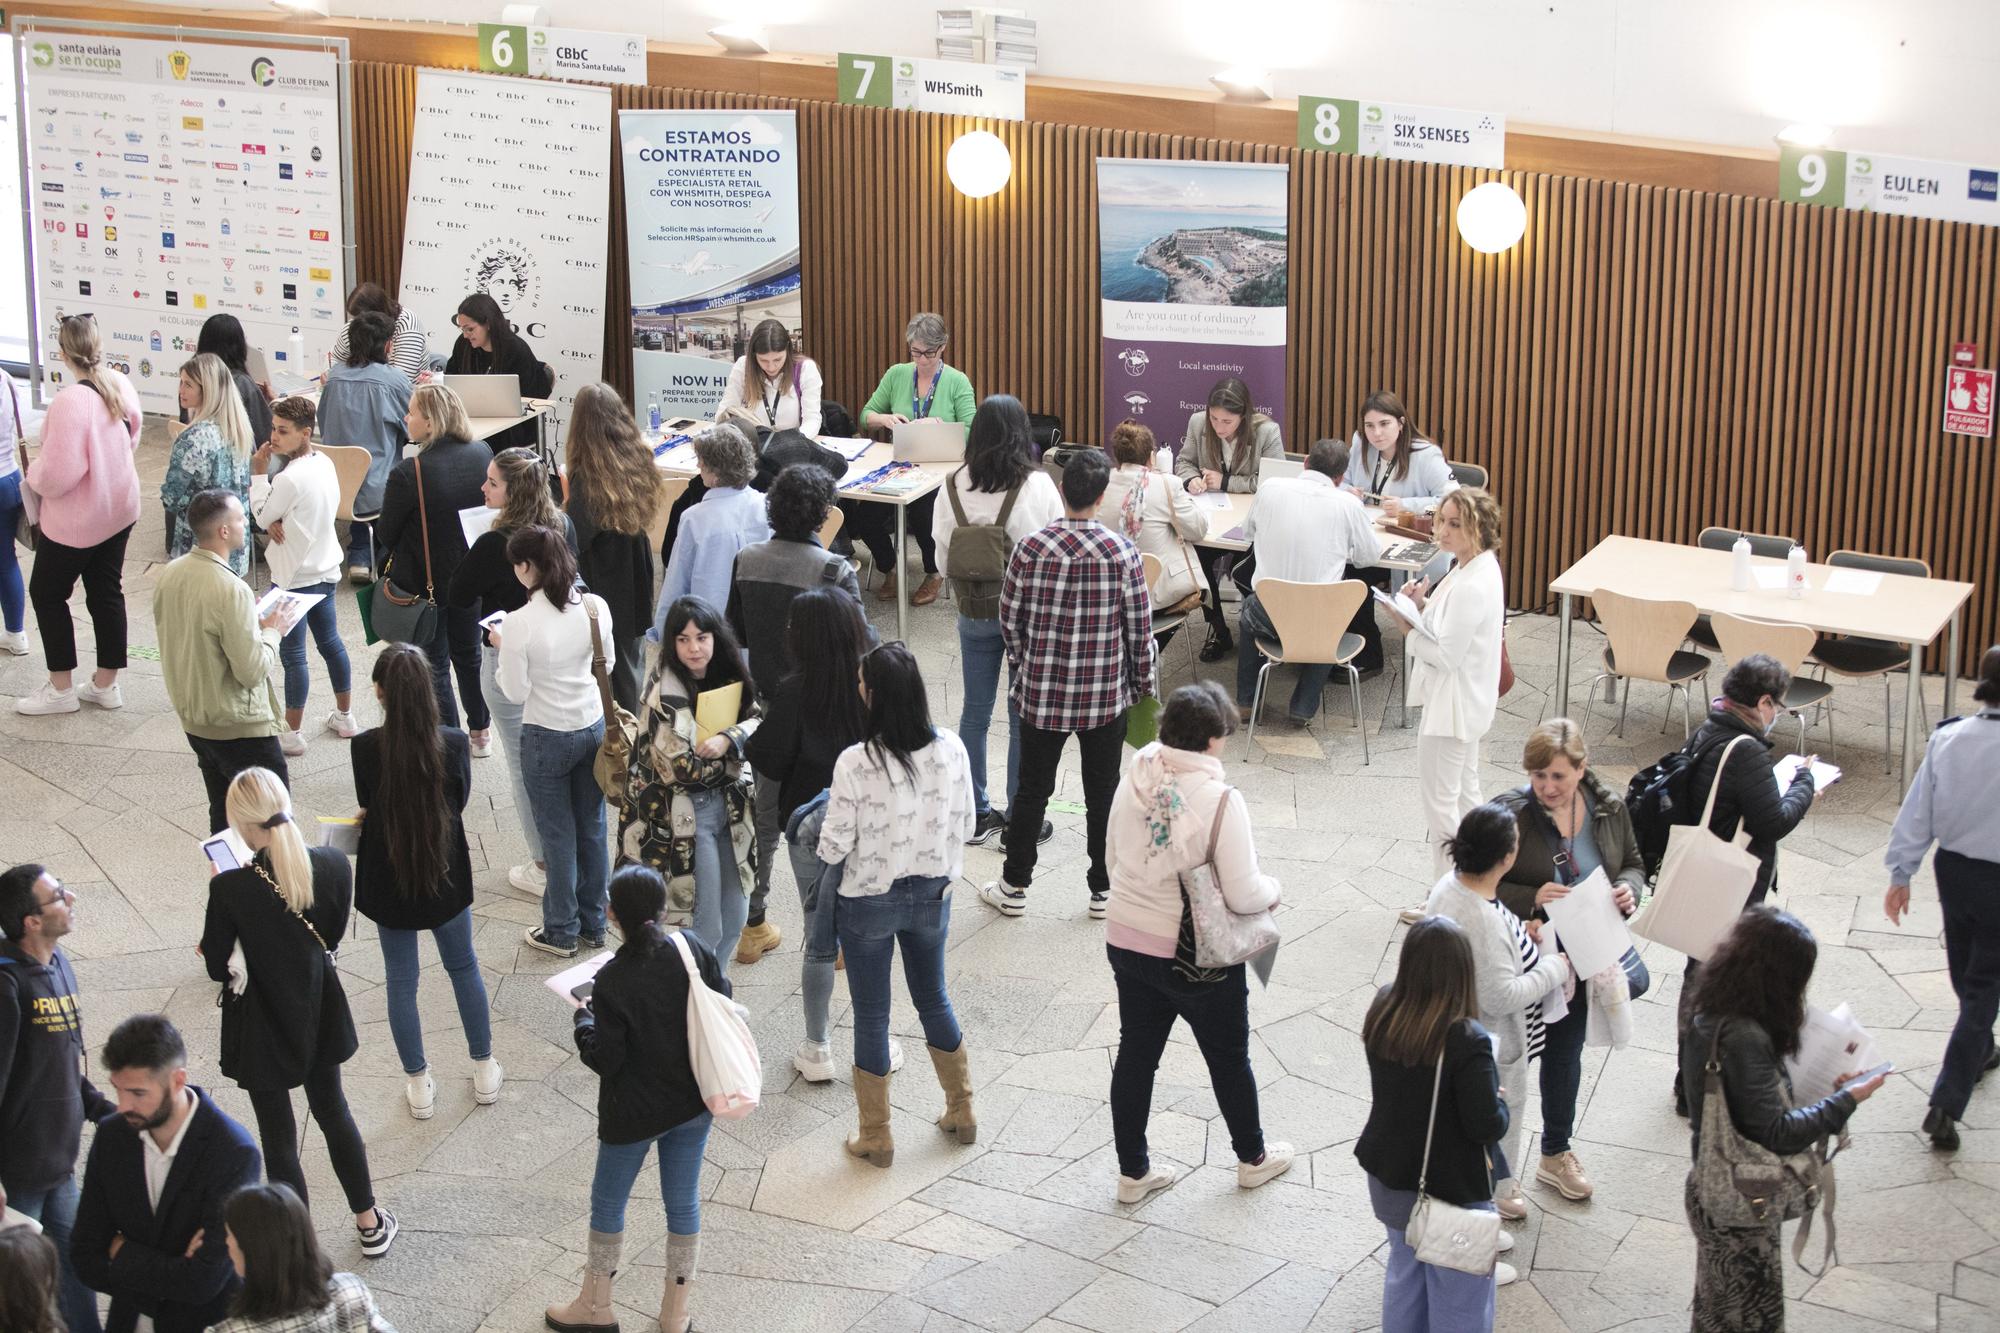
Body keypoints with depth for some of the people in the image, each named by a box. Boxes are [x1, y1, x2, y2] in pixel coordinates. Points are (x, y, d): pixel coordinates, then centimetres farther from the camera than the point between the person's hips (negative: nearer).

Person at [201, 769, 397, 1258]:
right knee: (333, 1112, 26)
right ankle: (369, 1223, 40)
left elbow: (218, 969, -13)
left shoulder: (231, 889, -28)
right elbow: (332, 936, -1)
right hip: (319, 1015, 4)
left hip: (264, 1026, -4)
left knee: (279, 1138, 14)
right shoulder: (333, 865, -17)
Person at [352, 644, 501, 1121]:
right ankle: (484, 1070, 34)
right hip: (445, 875, 1)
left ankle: (418, 1085, 27)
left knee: (401, 980, 16)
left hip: (388, 879, -1)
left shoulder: (366, 748, -20)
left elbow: (367, 808, -3)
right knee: (463, 967, 22)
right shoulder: (453, 744, -19)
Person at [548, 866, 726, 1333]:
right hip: (694, 1102, 4)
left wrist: (584, 1018, -1)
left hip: (635, 1113, -4)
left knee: (608, 1202, 17)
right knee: (683, 1202, 16)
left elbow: (604, 1059, -18)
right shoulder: (694, 949, -12)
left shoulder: (613, 982, -25)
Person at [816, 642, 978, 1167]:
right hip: (931, 896, 4)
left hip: (868, 903, -4)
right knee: (934, 999, 25)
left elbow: (834, 848, -20)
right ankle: (961, 1112, 37)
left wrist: (827, 812, 0)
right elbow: (964, 823, -1)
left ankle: (876, 1138, 25)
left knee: (871, 1015, 12)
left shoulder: (855, 763, -26)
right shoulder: (950, 750, -13)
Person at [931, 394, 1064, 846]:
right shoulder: (1038, 486, -16)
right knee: (1024, 717, 7)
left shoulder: (953, 486, -7)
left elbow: (942, 553, 0)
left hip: (974, 610, 3)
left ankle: (975, 815, 23)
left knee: (975, 711, 15)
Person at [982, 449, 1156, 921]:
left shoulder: (1031, 549, -12)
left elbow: (1009, 619, -3)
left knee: (1032, 791, 14)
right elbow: (1141, 630, -6)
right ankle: (1103, 890, 24)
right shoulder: (1124, 554, -14)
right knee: (1103, 794, 13)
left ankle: (1014, 887, 24)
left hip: (1041, 692, 1)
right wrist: (1142, 684, 9)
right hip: (1106, 695, 0)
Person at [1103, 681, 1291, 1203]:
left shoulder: (1133, 782, -6)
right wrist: (1272, 889, 0)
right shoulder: (1220, 800, -23)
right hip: (1195, 959, -5)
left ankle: (1133, 1172, 29)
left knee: (1135, 1055, 18)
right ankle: (1253, 1158, 39)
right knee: (1229, 1059, 18)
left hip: (1126, 941, 5)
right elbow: (1244, 895, -21)